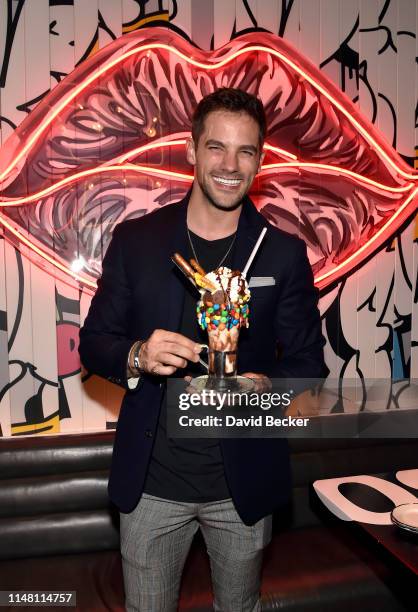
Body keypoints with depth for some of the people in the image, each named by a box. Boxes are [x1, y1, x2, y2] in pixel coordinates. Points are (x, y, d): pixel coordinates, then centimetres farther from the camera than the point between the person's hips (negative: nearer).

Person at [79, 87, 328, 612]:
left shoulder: (285, 253, -4)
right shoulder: (135, 239, -4)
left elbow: (308, 361, -1)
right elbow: (93, 343, 0)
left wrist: (265, 386, -23)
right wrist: (137, 357, -22)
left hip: (244, 483, 1)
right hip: (150, 481, 0)